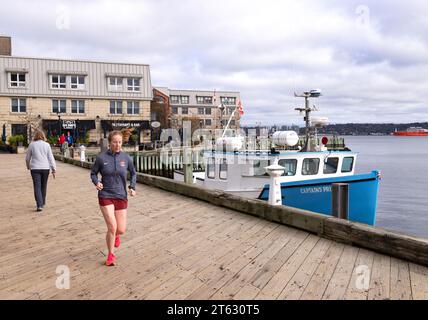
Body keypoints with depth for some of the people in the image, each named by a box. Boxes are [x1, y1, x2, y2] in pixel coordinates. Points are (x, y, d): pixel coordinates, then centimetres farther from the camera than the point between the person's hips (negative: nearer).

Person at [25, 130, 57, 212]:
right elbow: (51, 158, -1)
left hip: (35, 168, -1)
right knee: (43, 186, 15)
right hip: (45, 168, 1)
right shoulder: (46, 145, 0)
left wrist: (28, 166, 27)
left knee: (37, 187, -3)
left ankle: (39, 205, -14)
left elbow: (27, 158, 9)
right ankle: (42, 203, 27)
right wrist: (54, 170, 2)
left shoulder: (32, 145, 1)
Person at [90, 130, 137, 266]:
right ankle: (111, 255, 15)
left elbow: (133, 173, 13)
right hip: (105, 196, -2)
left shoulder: (126, 158, -2)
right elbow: (93, 173, 6)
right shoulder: (101, 157, -7)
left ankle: (116, 235, 45)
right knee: (112, 227, -11)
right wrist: (96, 183, -14)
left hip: (121, 196, 2)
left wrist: (132, 187, 0)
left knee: (121, 230, 4)